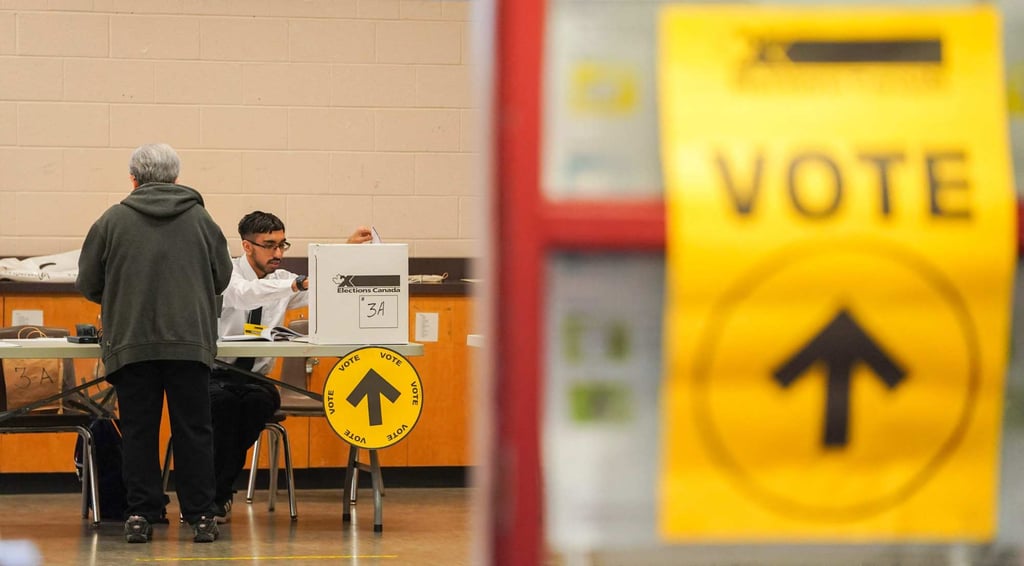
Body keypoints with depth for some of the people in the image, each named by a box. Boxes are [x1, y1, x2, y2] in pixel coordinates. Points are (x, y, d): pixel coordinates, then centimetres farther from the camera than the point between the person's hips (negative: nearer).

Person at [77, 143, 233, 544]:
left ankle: (140, 514, 2)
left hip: (131, 342, -1)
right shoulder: (200, 218, 6)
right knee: (193, 430, 4)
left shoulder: (113, 220, 1)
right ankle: (201, 517, 4)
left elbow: (88, 284, 6)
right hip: (190, 341, 1)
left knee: (139, 431, 5)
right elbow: (222, 277, 12)